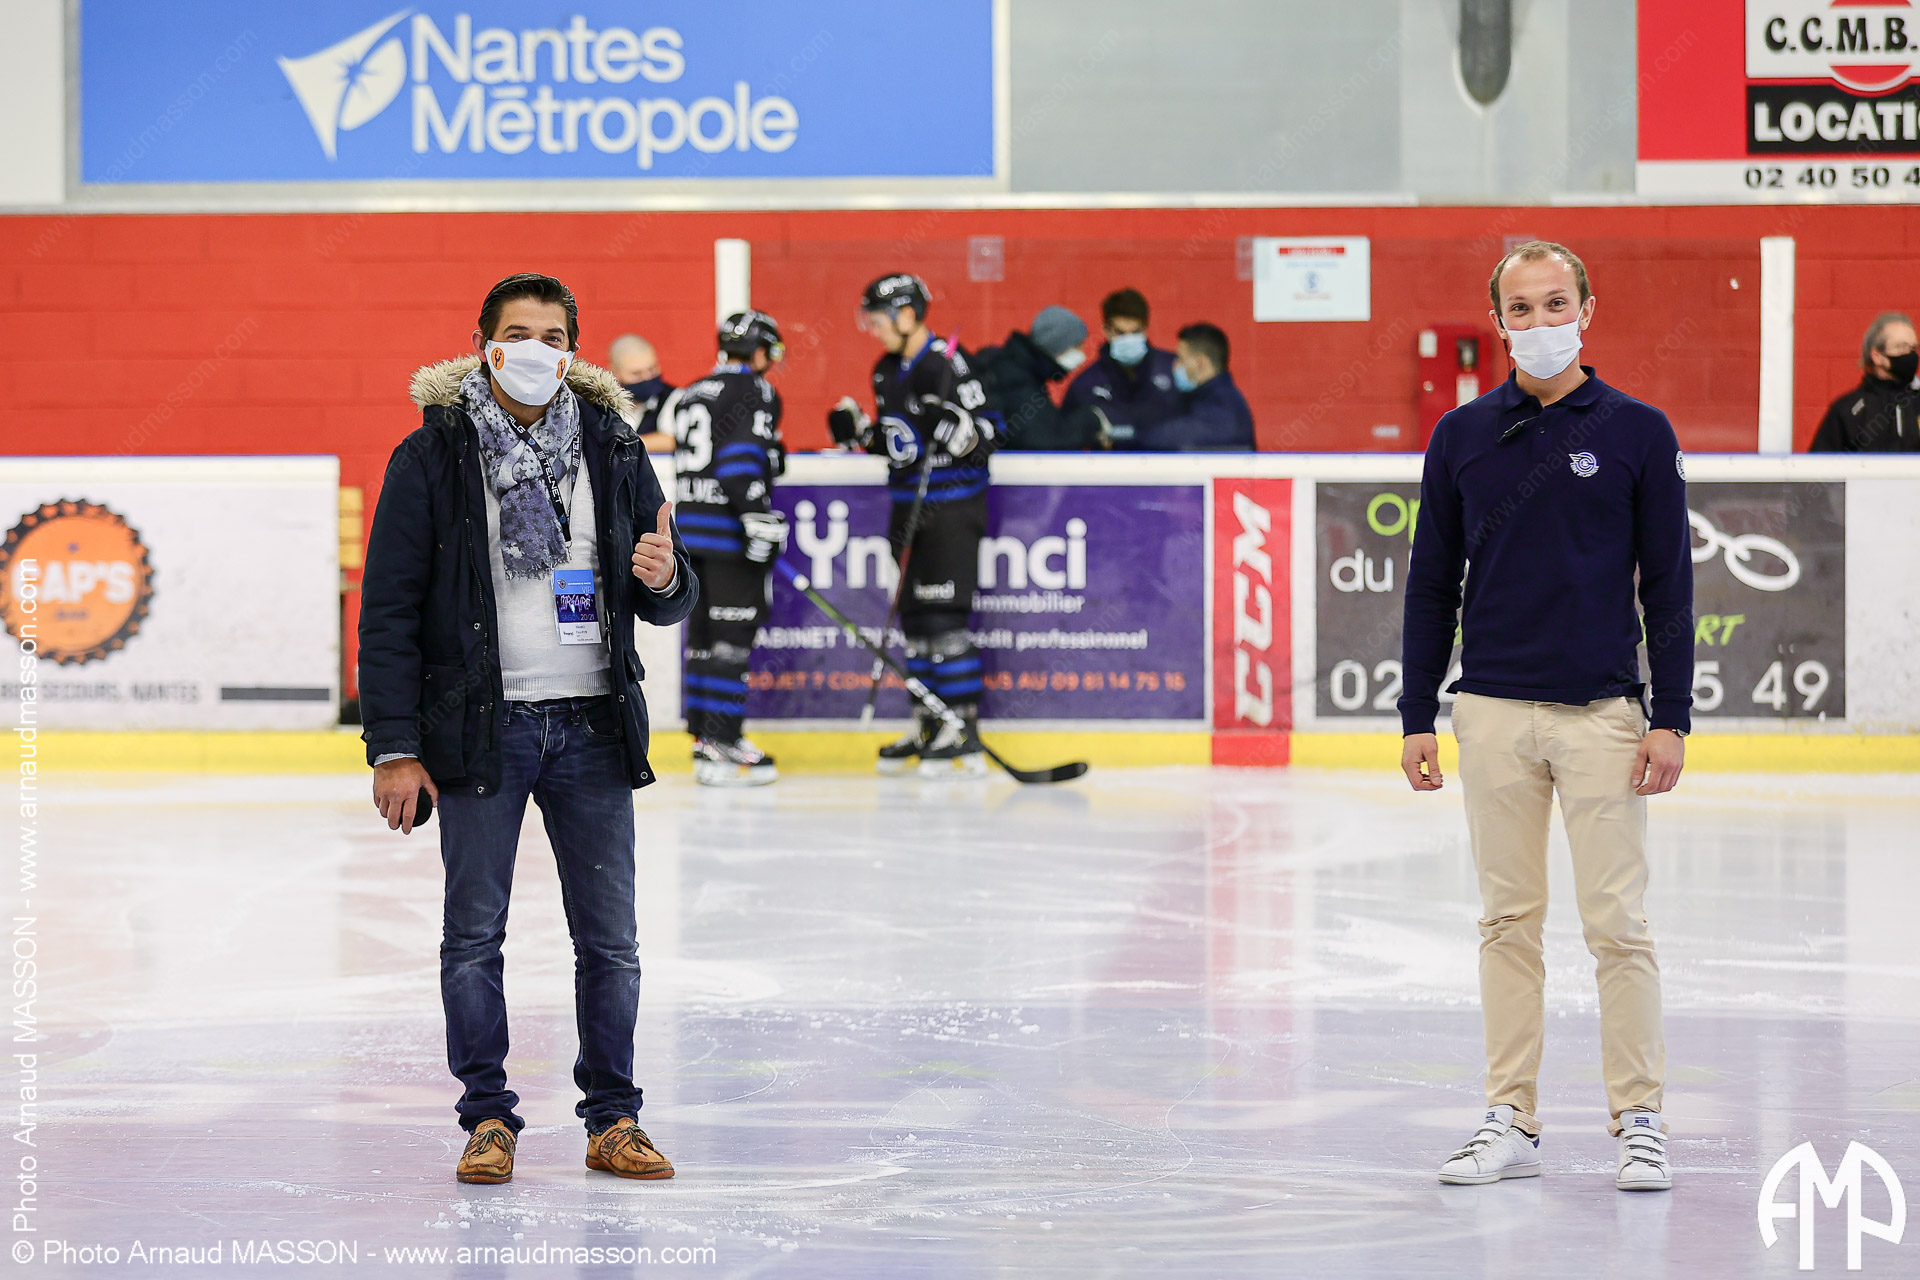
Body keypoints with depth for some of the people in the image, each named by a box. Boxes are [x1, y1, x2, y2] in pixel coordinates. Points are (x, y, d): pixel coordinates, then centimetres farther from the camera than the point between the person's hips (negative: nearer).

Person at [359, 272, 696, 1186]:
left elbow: (669, 604, 13)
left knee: (609, 939, 6)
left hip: (592, 728, 2)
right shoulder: (432, 457, -2)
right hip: (480, 728, -2)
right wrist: (395, 748, -8)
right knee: (474, 936, 3)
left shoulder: (612, 450, 6)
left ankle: (613, 1119, 17)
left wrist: (663, 578, -13)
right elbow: (389, 608, -3)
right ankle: (488, 1119, 14)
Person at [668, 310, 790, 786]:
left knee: (704, 630, 14)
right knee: (732, 636, -8)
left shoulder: (691, 394, 18)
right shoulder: (755, 392, -8)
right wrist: (760, 517, -23)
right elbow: (742, 461, -20)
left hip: (690, 525, 8)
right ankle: (719, 747, -12)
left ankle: (704, 734, 18)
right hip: (728, 529, -8)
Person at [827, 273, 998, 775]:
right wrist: (858, 430, 6)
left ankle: (966, 733, -9)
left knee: (944, 619, -12)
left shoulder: (948, 365, -14)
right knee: (914, 618, 10)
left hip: (953, 509, -9)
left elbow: (985, 439, -15)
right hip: (911, 508, 9)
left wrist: (956, 425, -34)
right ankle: (929, 728, 17)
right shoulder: (887, 371, 13)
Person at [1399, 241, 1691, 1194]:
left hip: (1602, 712, -2)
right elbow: (1432, 582, 11)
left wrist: (1670, 719, -5)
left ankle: (1639, 1123, 5)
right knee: (1508, 920, 6)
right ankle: (1511, 1122, 11)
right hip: (1493, 712, 2)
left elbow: (1668, 582, 1)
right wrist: (1417, 717, 6)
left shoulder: (1637, 433, 1)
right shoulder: (1462, 436, 7)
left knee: (1618, 924, -3)